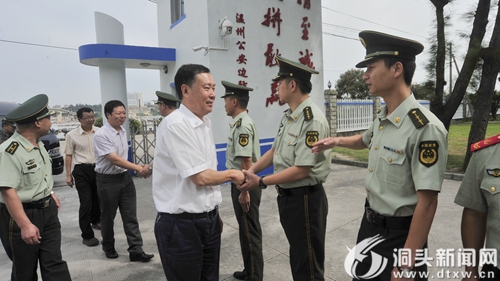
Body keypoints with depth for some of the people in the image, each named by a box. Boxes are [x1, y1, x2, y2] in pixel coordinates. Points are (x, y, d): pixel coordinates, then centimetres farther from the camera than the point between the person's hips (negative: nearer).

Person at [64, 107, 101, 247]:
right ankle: (87, 236, 7)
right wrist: (68, 175, 1)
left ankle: (95, 221, 47)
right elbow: (69, 155, 1)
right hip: (81, 170, -3)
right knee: (86, 202, -4)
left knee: (97, 198, 20)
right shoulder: (72, 135, -5)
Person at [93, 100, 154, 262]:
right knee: (108, 217, 12)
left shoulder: (122, 131, 6)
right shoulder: (101, 135, -19)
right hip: (108, 180, -6)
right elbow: (115, 159, -25)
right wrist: (139, 168, -28)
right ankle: (108, 248, 33)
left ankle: (136, 250, 8)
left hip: (125, 177, 6)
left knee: (130, 216, 4)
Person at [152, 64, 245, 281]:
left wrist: (215, 214, 15)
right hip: (181, 225, -7)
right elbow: (200, 177, -21)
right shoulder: (175, 125, -20)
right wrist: (232, 174, -5)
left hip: (209, 220, 7)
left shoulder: (205, 123, 7)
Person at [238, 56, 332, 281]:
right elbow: (275, 150, 13)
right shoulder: (289, 116, 6)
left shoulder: (312, 120, -23)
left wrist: (260, 182, -19)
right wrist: (251, 171, 4)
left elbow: (301, 170, -25)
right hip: (287, 196, 9)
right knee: (297, 257, 25)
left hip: (304, 198, -9)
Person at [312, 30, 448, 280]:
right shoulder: (381, 119, 1)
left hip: (400, 235, -8)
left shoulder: (425, 128, -25)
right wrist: (336, 141, 14)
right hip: (369, 223, 8)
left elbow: (427, 203, -25)